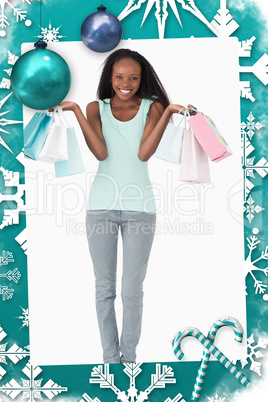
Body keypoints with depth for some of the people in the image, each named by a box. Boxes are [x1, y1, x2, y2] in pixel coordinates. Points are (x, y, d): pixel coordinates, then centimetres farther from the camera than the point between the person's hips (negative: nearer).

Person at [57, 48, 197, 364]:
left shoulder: (152, 107, 5)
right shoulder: (96, 108, 8)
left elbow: (144, 153, -9)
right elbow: (101, 153, -9)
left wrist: (168, 112, -15)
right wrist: (75, 110, -12)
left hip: (139, 206, -1)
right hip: (101, 205, 1)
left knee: (132, 291, 3)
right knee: (104, 288, 8)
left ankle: (129, 356, 21)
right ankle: (110, 357, 23)